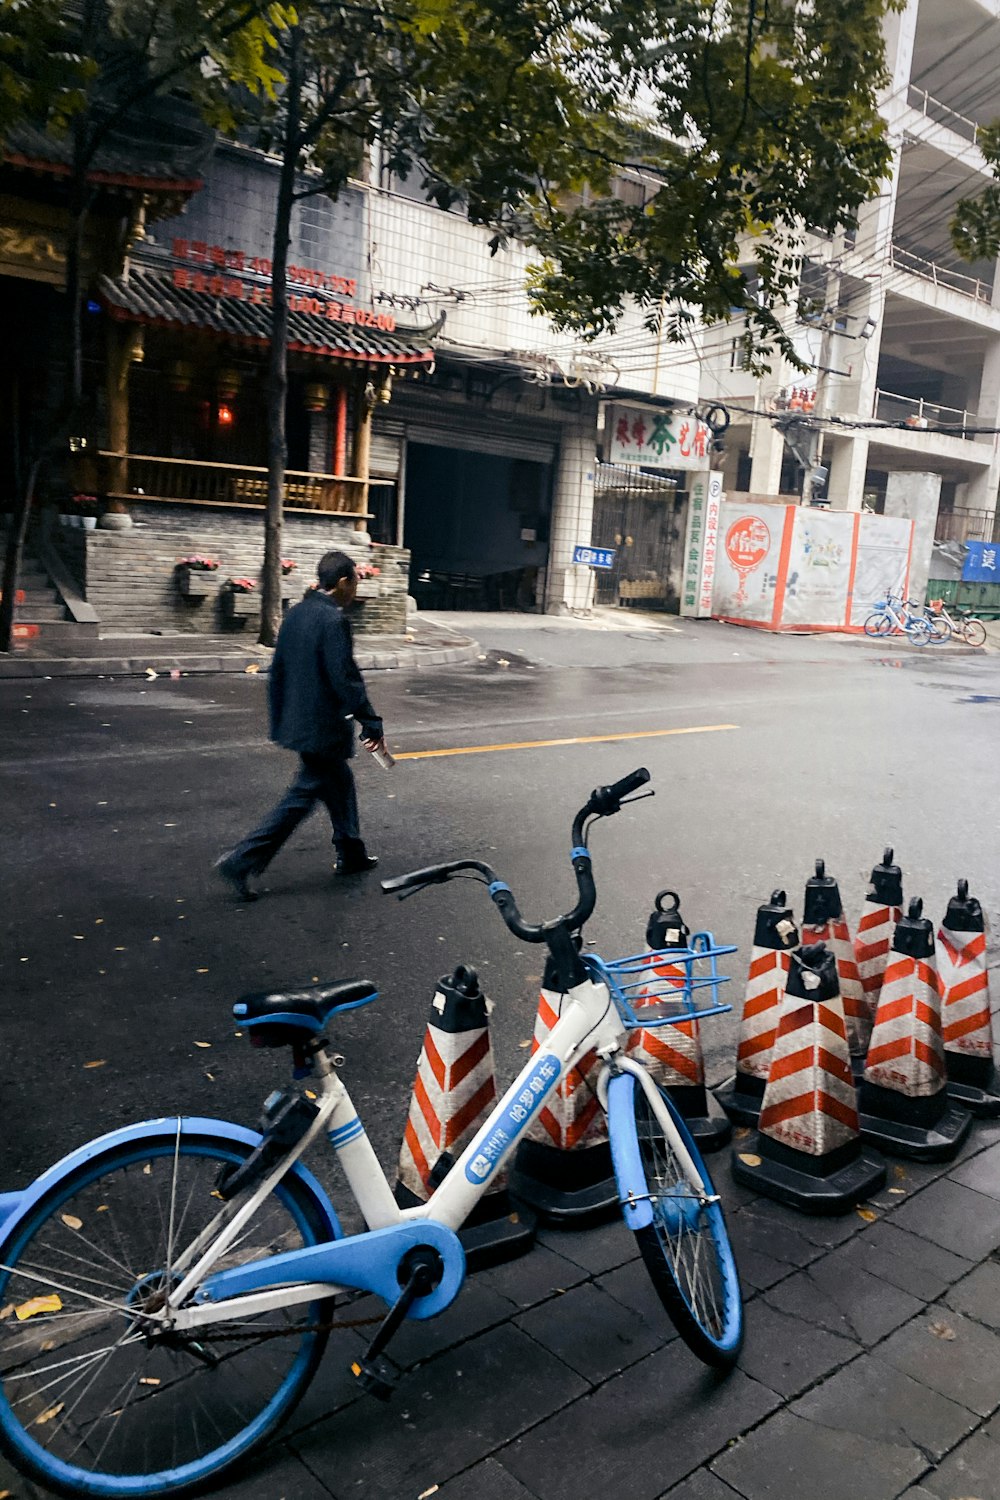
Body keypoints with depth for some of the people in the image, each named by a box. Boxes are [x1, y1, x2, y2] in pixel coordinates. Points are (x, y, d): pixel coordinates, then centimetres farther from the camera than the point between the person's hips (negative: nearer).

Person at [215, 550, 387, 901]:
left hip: (297, 722, 9)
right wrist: (372, 724, -16)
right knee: (304, 793, -1)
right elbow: (346, 678, -22)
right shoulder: (334, 620, -19)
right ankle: (242, 861, -2)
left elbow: (278, 672, 12)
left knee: (340, 783, 22)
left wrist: (279, 721, 19)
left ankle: (351, 854, 34)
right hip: (324, 727, -9)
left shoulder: (296, 614, 8)